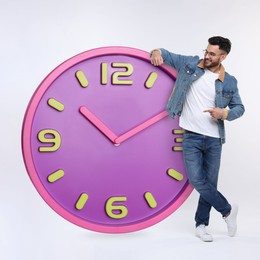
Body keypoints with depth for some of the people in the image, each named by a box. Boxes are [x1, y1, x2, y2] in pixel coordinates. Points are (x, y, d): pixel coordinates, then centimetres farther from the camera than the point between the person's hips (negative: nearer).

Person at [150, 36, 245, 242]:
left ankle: (201, 225, 21)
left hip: (214, 139, 1)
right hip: (191, 136, -1)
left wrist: (225, 113, -12)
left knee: (210, 182, 5)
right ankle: (227, 210, 13)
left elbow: (239, 107, 9)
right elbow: (167, 55, 7)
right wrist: (157, 52, -17)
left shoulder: (229, 82, 3)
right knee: (196, 179, -10)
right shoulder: (190, 64, 2)